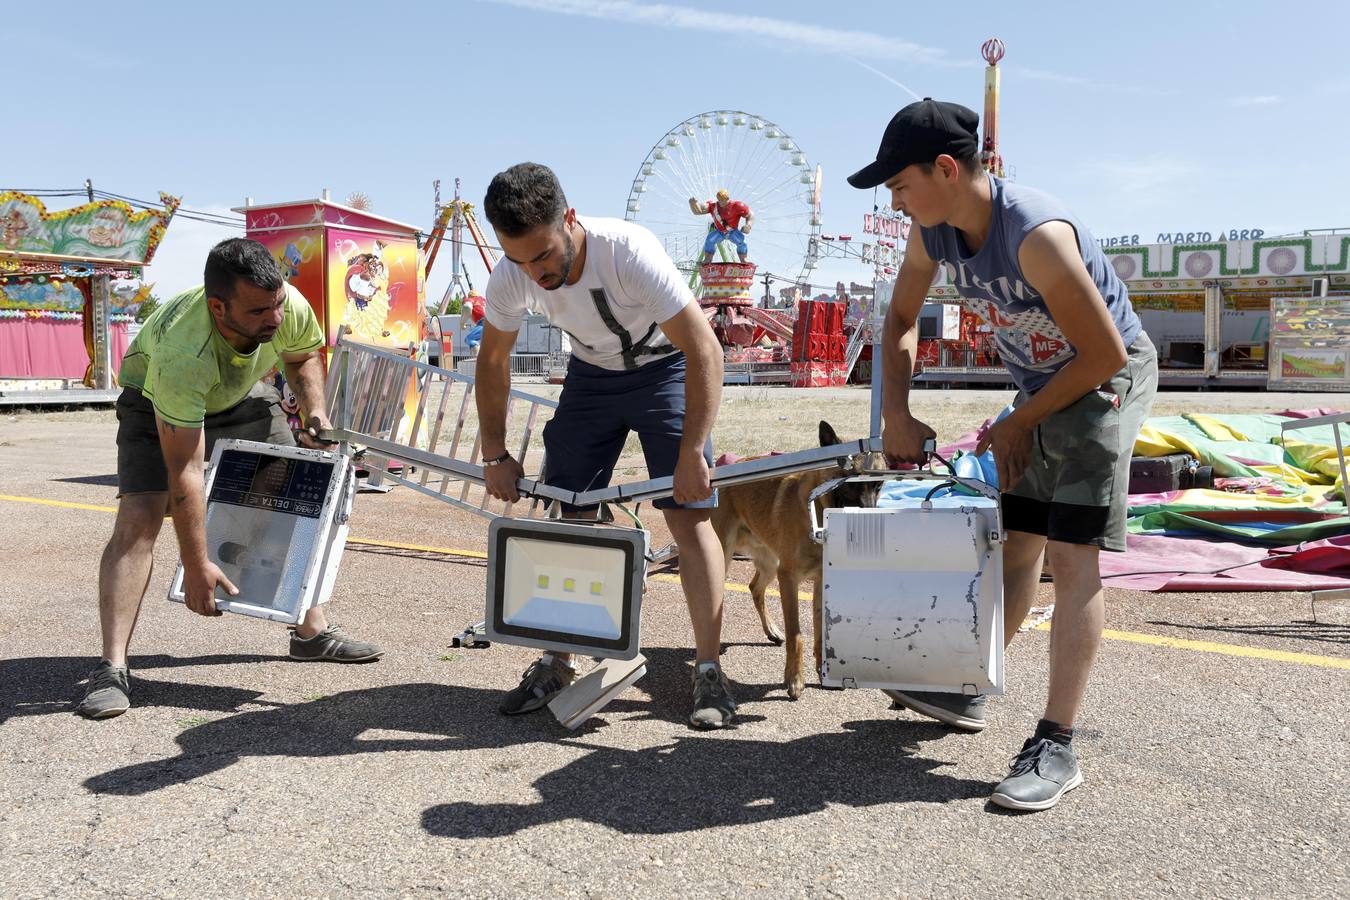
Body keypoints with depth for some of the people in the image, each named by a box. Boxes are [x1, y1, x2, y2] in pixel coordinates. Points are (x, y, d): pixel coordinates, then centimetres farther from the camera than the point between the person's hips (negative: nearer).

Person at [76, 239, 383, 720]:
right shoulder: (181, 352, -45)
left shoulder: (290, 306, -31)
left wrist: (314, 412, -20)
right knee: (137, 519, -22)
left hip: (242, 396, 5)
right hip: (158, 404, -5)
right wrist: (196, 565, -36)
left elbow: (302, 355, -3)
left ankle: (314, 632, 14)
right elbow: (184, 472, -40)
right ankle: (111, 670, -19)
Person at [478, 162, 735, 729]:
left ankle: (709, 671, -5)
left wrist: (691, 454, -34)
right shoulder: (511, 277, -21)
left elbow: (705, 351, -32)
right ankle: (556, 664, 13)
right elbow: (492, 361, -2)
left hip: (665, 370, -4)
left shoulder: (629, 253, -36)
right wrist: (495, 456, -1)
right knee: (564, 517, 0)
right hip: (590, 374, 4)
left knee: (689, 515, -13)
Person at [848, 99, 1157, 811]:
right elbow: (901, 322, 6)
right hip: (1043, 382, 8)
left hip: (1107, 378, -7)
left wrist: (1020, 424, -16)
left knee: (1071, 554, -14)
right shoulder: (932, 231, -11)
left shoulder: (1035, 235, -34)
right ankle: (968, 691, 26)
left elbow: (1106, 353, -26)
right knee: (1018, 540, 14)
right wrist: (896, 416, -5)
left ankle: (1055, 747, -10)